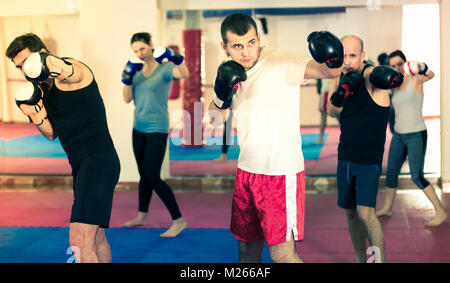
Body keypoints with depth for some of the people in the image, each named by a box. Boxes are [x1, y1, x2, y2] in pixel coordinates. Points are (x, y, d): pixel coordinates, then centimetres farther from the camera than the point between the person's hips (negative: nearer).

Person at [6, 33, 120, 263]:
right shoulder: (43, 88, 16)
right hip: (82, 166, 10)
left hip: (98, 161, -10)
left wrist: (48, 64, -55)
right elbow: (52, 133, 18)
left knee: (80, 241, -18)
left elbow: (63, 68, -36)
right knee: (96, 238, 21)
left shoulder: (74, 70, -11)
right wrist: (36, 115, 0)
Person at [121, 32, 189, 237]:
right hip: (139, 128, 7)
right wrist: (127, 78, -12)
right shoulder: (137, 70, 8)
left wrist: (175, 58, -52)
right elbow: (127, 99, 3)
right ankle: (142, 216, 31)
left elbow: (184, 74, -34)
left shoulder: (164, 68, -12)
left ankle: (179, 220, -1)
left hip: (157, 130, -7)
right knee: (144, 175, 16)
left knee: (153, 177, -9)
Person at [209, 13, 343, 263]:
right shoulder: (232, 72, 6)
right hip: (247, 170, 7)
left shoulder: (281, 62, -15)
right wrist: (221, 96, -11)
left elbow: (327, 71, -30)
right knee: (246, 246, 19)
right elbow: (214, 117, 10)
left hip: (281, 172, -7)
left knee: (282, 254, -6)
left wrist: (333, 62, -53)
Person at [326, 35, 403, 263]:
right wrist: (339, 97, -28)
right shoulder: (339, 78, 3)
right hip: (345, 157, 6)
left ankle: (380, 260, -1)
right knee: (351, 213, 13)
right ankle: (361, 259, 29)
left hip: (369, 160, -6)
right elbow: (332, 112, -9)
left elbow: (385, 77, -37)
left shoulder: (370, 75, -15)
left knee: (365, 213, -17)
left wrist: (387, 76, -57)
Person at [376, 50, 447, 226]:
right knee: (391, 172, 14)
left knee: (417, 177, -9)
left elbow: (431, 75, -32)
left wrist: (422, 67, -54)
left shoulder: (416, 78, -11)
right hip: (399, 135, 7)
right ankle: (387, 208, 32)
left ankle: (440, 212, 4)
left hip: (416, 136, -7)